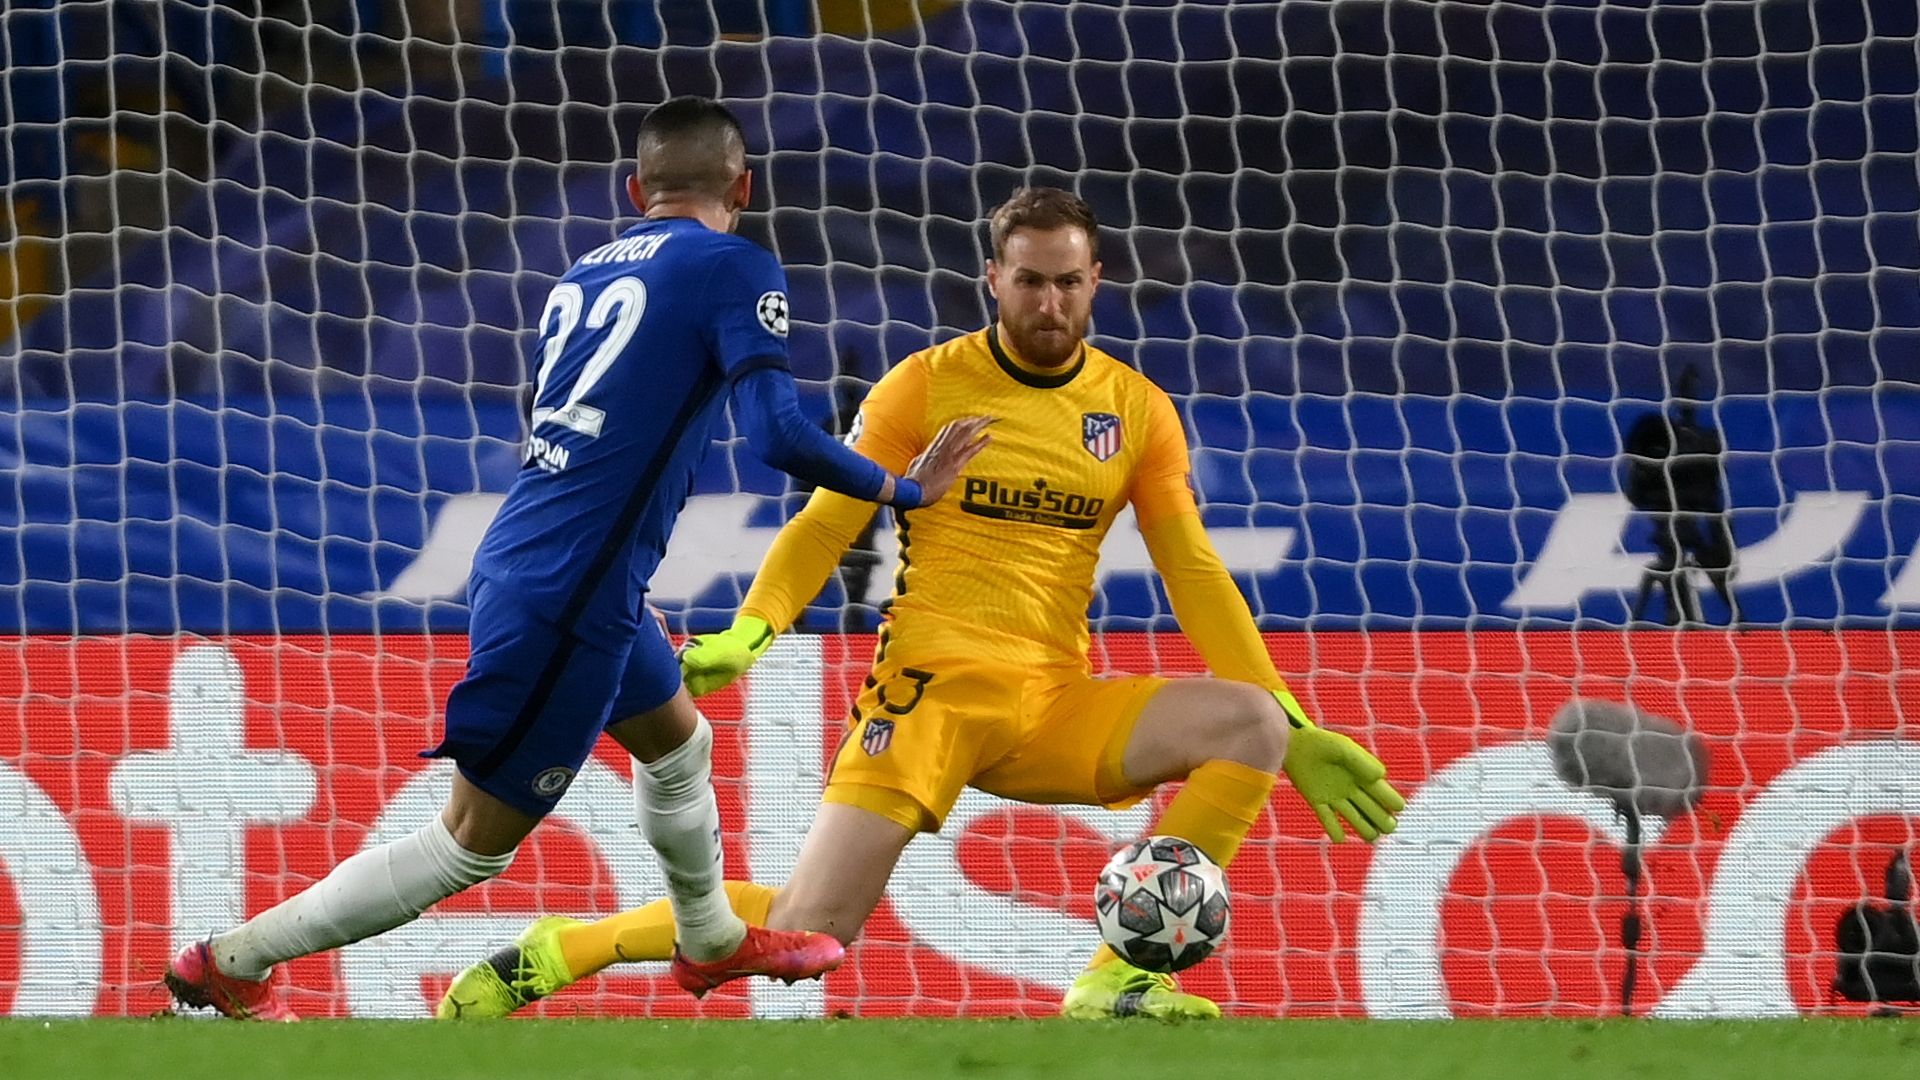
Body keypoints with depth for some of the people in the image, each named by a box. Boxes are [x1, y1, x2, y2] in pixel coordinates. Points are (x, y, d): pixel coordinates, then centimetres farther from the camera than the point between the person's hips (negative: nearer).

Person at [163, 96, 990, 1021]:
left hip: (517, 560, 9)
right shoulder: (734, 269, -9)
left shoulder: (583, 275, 12)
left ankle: (710, 940, 52)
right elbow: (778, 435, -17)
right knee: (475, 843, 2)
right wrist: (905, 490, -6)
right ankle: (232, 961, 5)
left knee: (676, 739, 31)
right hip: (565, 599, -9)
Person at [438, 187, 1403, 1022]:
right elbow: (825, 527, 0)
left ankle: (1118, 984, -17)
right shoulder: (926, 387, -1)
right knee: (809, 930, -19)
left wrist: (1297, 733, 1)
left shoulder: (1137, 411, 7)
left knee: (1252, 721, -20)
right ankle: (546, 958, -1)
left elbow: (1195, 576, 8)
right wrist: (745, 636, -17)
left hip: (1058, 706, 4)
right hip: (930, 685, -4)